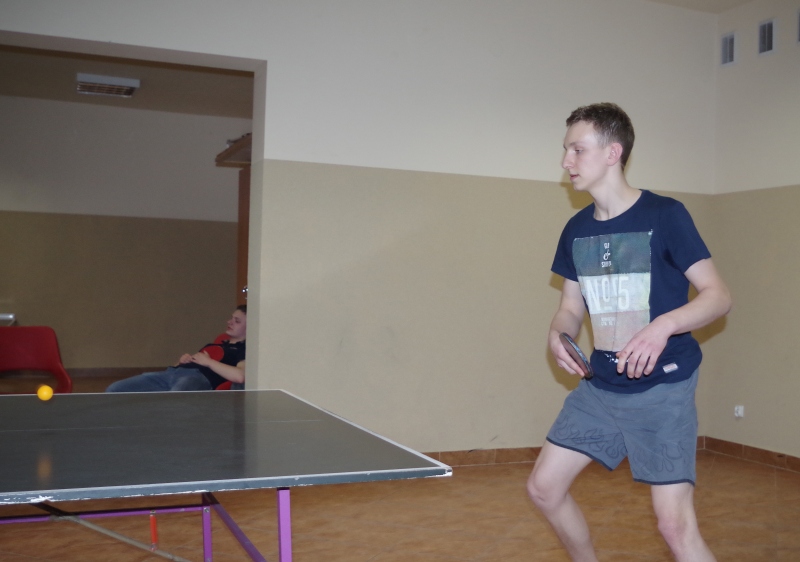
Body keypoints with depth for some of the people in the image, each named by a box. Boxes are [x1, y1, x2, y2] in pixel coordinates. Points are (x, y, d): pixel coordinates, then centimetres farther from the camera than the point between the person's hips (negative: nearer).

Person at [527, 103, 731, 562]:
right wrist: (558, 335, -10)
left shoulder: (665, 215, -11)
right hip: (600, 387, 6)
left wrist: (666, 325, -28)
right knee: (544, 487, 9)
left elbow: (719, 296, -10)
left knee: (676, 525, -10)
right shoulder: (576, 230, 6)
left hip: (663, 390, -6)